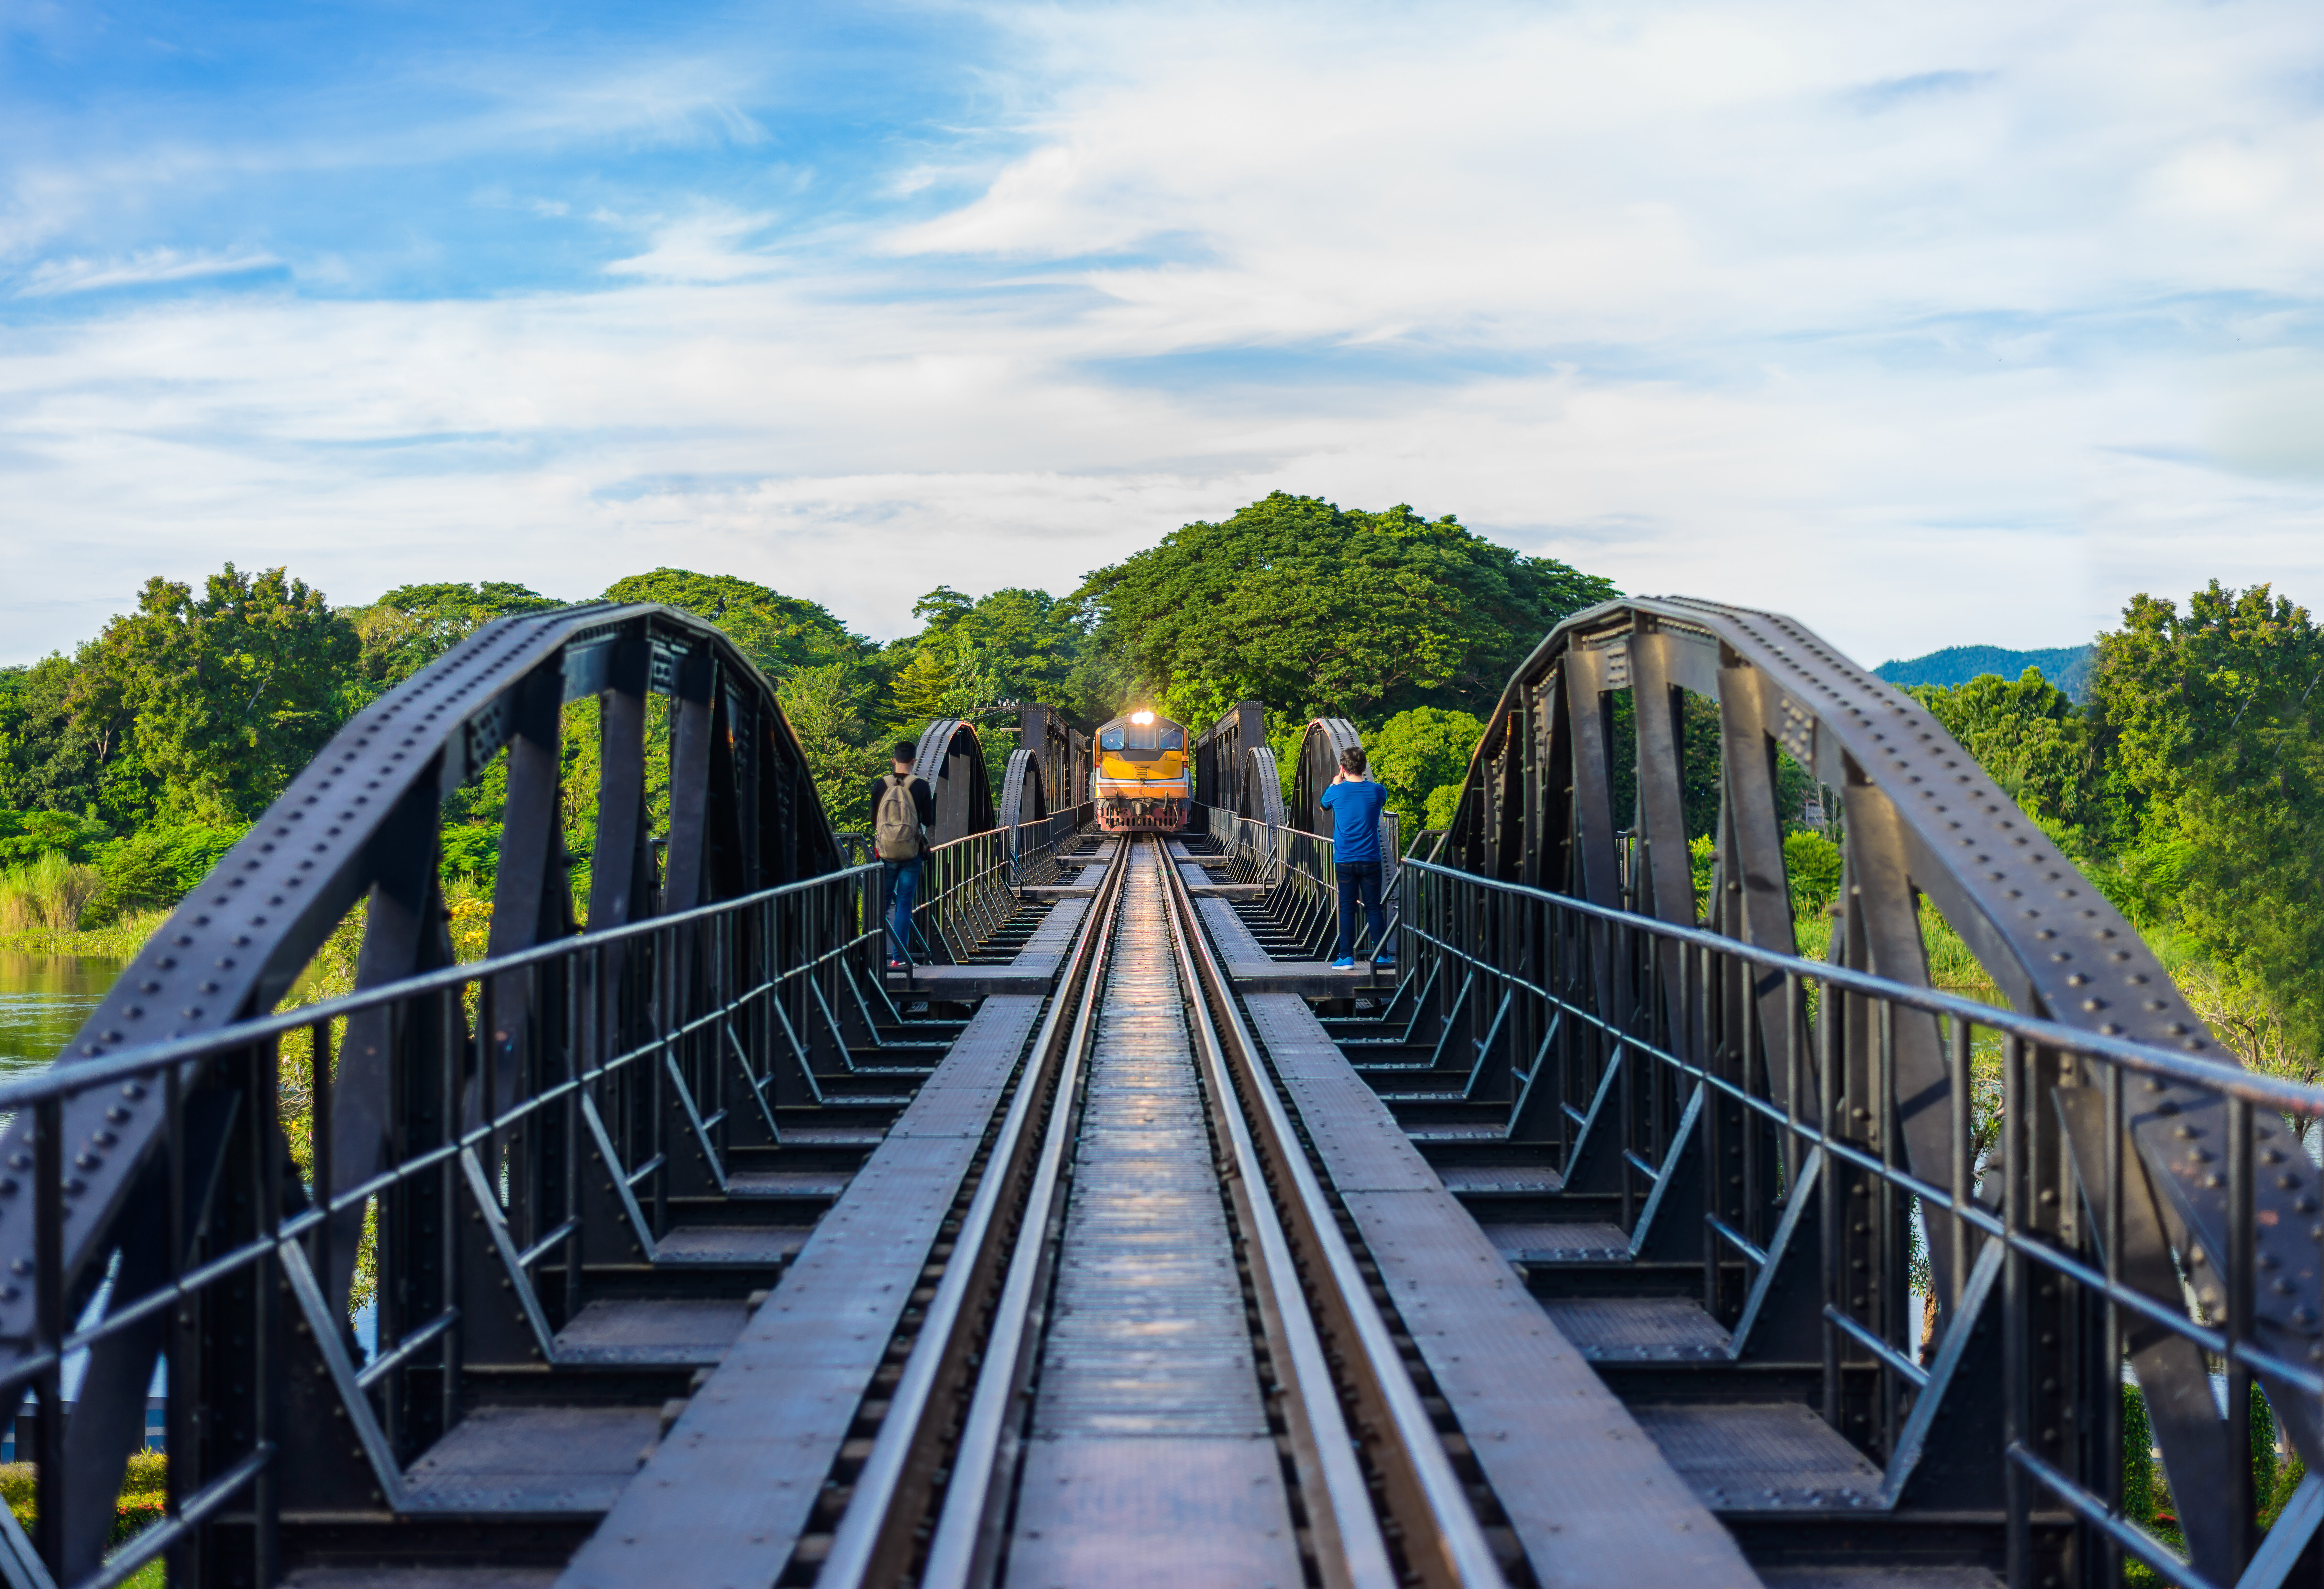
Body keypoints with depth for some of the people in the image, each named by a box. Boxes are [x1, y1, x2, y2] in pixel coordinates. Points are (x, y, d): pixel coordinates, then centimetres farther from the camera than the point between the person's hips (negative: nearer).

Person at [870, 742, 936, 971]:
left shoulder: (880, 785, -2)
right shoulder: (921, 787, -6)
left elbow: (873, 820, 5)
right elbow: (929, 822, 1)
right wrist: (934, 797, 14)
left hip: (885, 854, 1)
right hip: (911, 855, -1)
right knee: (904, 904, 2)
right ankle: (899, 958, -2)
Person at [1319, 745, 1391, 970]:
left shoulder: (1336, 792, -6)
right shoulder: (1377, 791, -3)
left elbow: (1324, 806, 17)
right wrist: (1363, 781, 28)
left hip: (1345, 861, -1)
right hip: (1370, 859, 1)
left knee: (1347, 909, 3)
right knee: (1374, 908, 7)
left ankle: (1346, 957, 2)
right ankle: (1382, 956, 9)